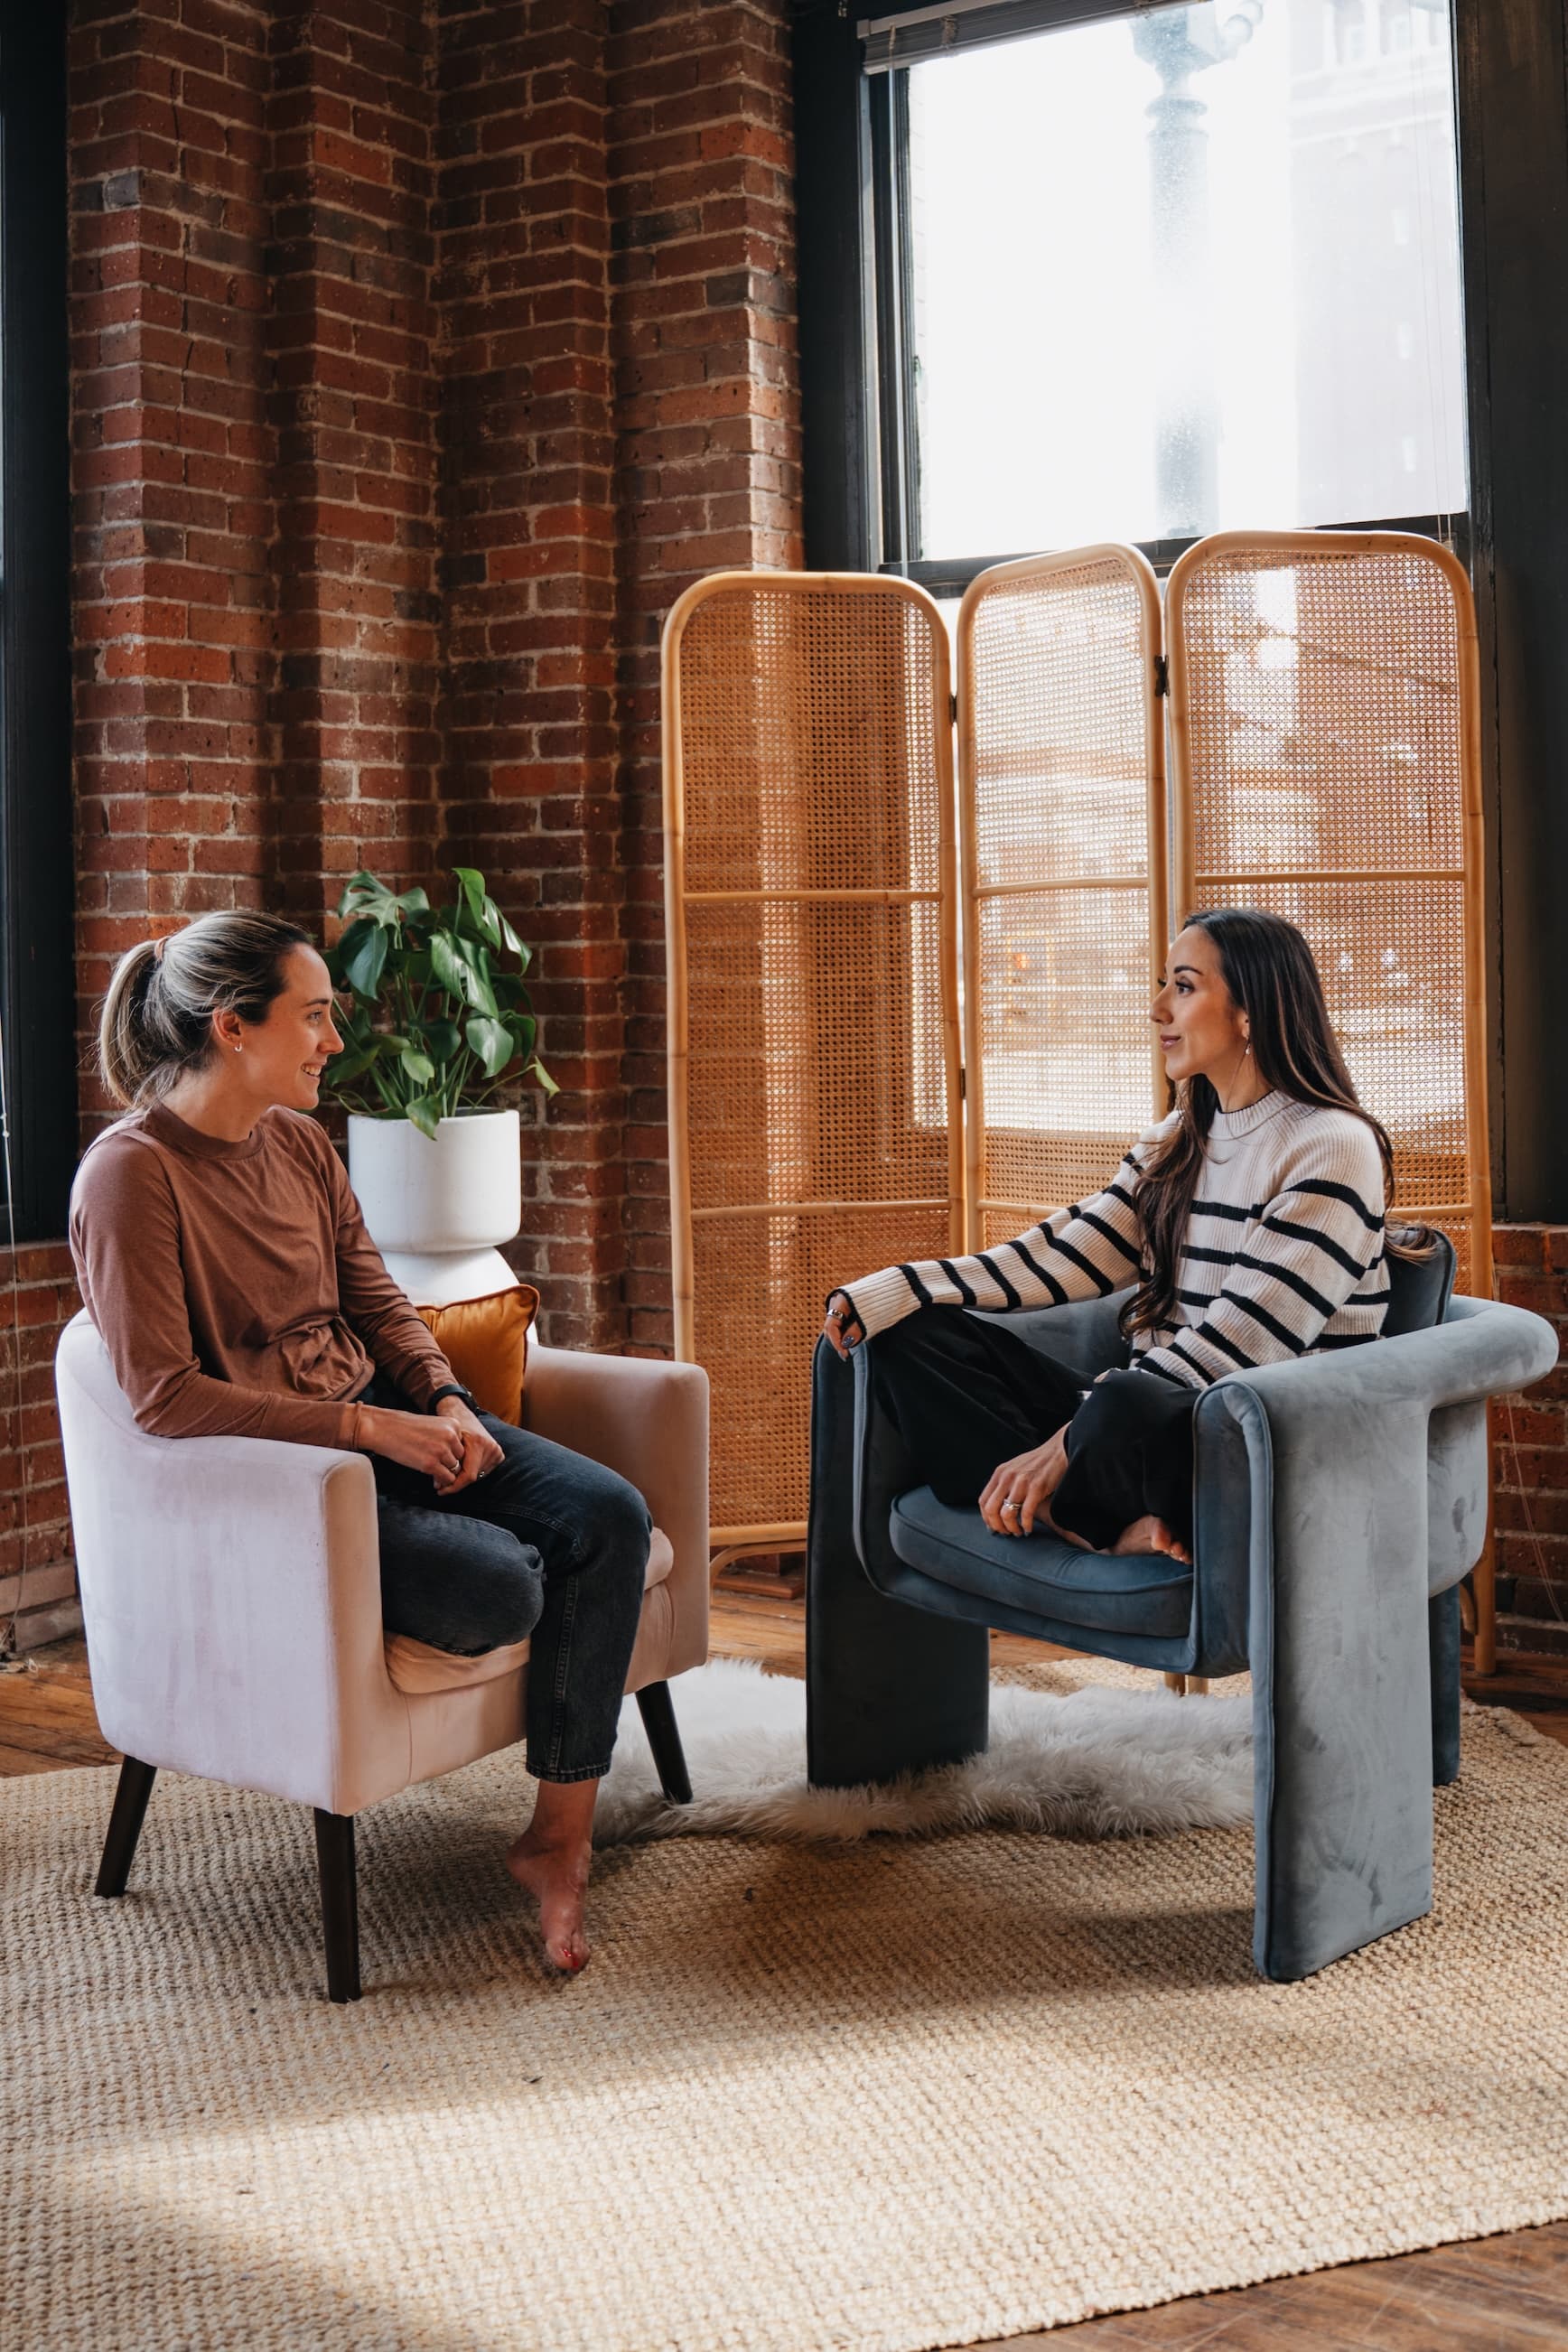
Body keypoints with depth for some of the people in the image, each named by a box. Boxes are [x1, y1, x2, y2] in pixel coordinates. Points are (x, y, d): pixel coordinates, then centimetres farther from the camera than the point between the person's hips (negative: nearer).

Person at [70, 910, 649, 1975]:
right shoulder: (131, 1174, -16)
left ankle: (562, 1831, -6)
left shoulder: (301, 1145, 8)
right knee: (499, 1586, -29)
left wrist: (444, 1403, -7)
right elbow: (165, 1397, -21)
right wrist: (368, 1427, -21)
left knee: (611, 1516, -12)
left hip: (382, 1421, 8)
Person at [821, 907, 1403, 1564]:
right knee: (917, 1336, -4)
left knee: (1132, 1407, -42)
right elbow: (1066, 1256, 8)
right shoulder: (1177, 1141, 17)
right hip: (1155, 1416, 9)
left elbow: (1238, 1345, -18)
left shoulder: (1332, 1150, -9)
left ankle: (1067, 1511, -9)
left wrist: (1064, 1447, -24)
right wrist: (888, 1293, -5)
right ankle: (1114, 1527, -22)